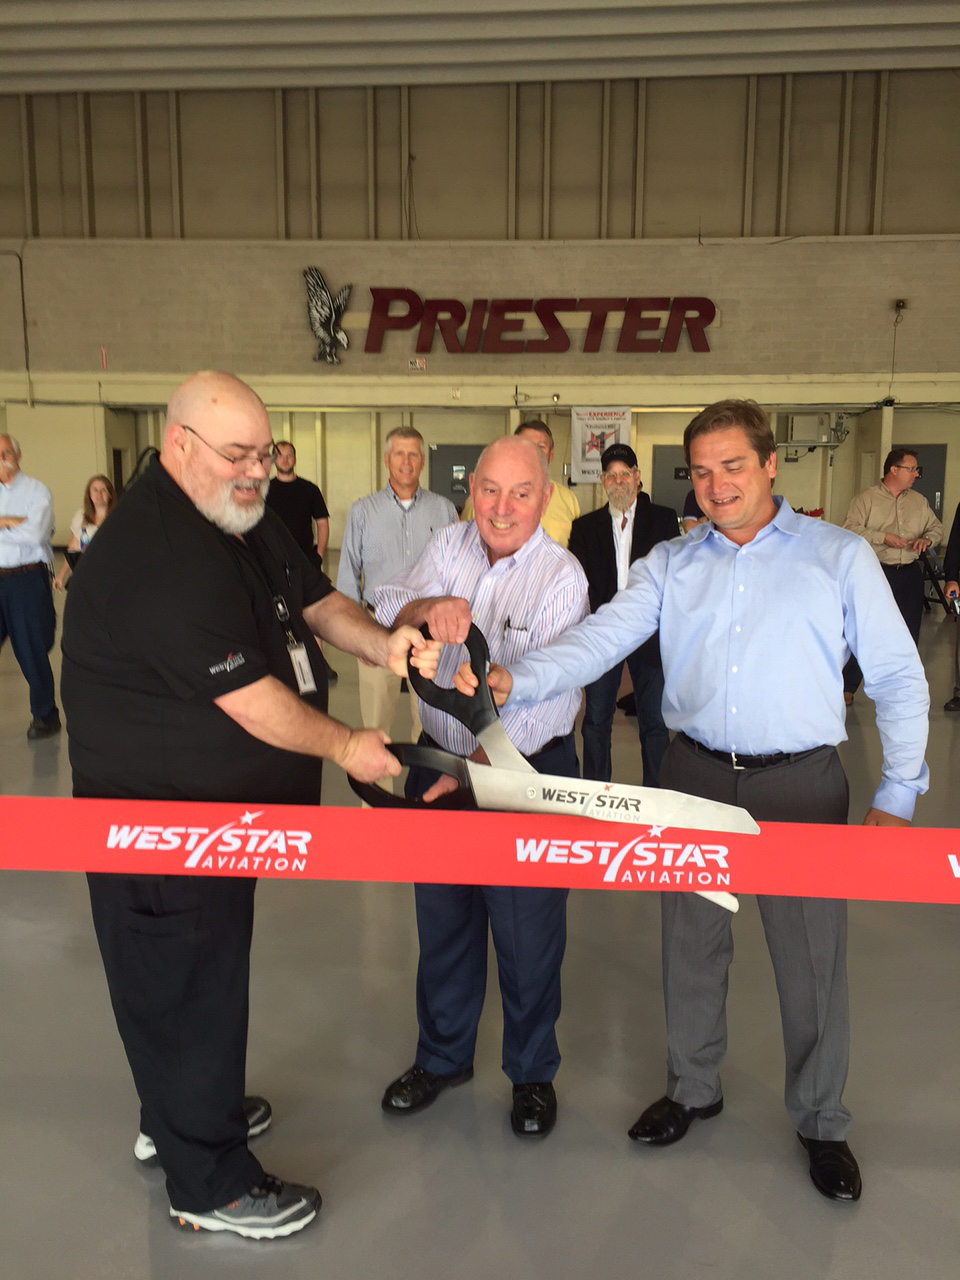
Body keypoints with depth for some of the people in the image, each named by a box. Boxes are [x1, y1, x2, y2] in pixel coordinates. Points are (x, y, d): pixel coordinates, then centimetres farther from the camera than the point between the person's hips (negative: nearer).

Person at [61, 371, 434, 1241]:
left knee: (202, 964, 24)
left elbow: (316, 600, 10)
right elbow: (251, 700, -28)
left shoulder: (247, 522, 4)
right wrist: (346, 745, -14)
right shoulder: (156, 554, -27)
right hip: (158, 810, -10)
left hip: (222, 799, 10)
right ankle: (210, 1183, 24)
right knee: (188, 979, 5)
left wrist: (380, 642, -10)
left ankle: (175, 1115, 46)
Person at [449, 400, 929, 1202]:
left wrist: (897, 796, -5)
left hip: (799, 784, -2)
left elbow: (898, 678, 1)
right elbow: (602, 639, -7)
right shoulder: (670, 564, 5)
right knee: (691, 944, 15)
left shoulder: (839, 557, 0)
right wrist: (516, 681, -25)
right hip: (695, 776, 3)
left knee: (813, 958, 8)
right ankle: (694, 1089, 39)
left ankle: (821, 1121, 33)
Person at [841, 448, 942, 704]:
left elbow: (937, 527, 19)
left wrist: (927, 539, -4)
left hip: (910, 574, 5)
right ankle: (848, 686, 5)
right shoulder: (866, 498, -3)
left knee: (909, 632, 10)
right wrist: (883, 537, -21)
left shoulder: (919, 501, 13)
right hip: (877, 571, -5)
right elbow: (850, 528, -13)